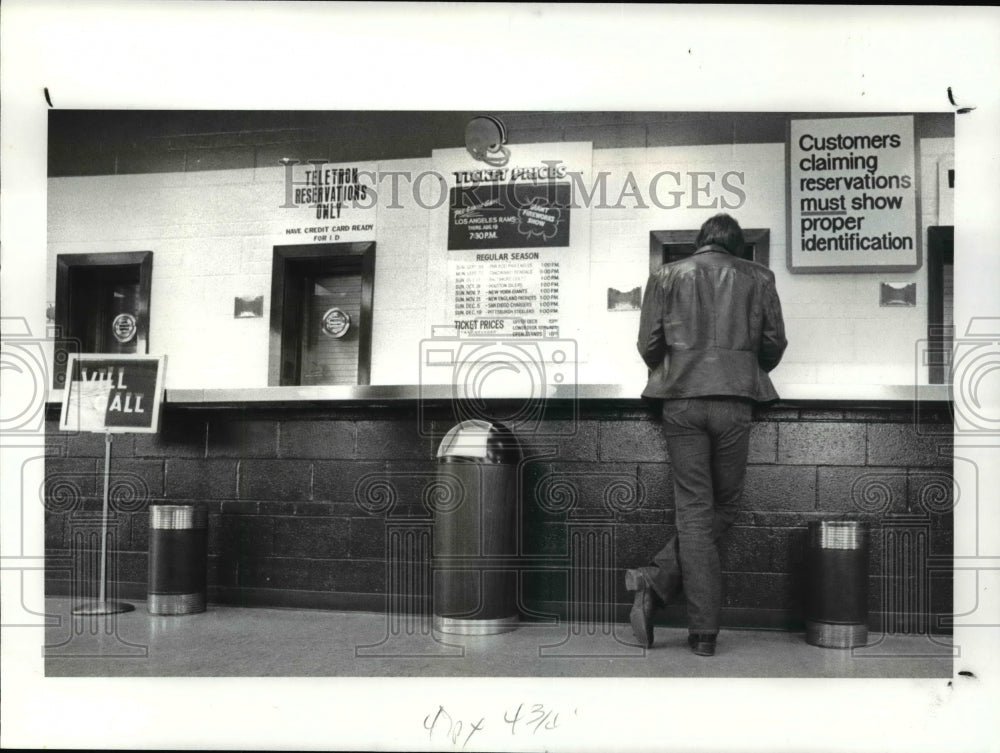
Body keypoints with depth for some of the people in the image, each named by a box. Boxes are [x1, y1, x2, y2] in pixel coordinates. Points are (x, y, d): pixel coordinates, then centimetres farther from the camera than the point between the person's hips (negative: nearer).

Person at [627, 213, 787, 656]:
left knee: (694, 510, 3)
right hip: (735, 402, 0)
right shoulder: (759, 278, 10)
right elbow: (774, 344, 10)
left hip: (681, 401, 1)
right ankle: (658, 583, -1)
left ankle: (704, 634, 0)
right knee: (723, 506, 11)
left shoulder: (666, 276, 10)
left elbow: (648, 344, 6)